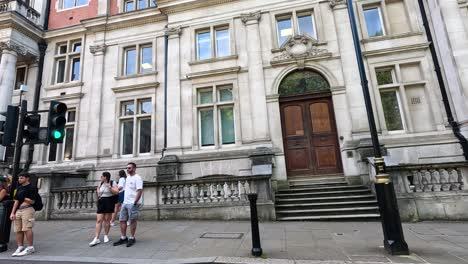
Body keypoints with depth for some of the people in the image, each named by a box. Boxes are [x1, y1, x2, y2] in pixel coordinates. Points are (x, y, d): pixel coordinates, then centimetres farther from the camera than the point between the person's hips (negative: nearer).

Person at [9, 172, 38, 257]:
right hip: (18, 211, 8)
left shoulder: (32, 188, -5)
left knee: (27, 229, -9)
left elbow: (32, 201, -10)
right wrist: (12, 213, 9)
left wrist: (23, 198, 1)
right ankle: (20, 247, 16)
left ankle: (30, 248, -3)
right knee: (18, 230, 8)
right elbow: (16, 201, 17)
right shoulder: (19, 188, 18)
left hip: (27, 210, -8)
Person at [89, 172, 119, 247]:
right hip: (101, 202, 5)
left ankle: (106, 235, 20)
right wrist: (98, 191, 14)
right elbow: (98, 188, 35)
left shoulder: (112, 183, -6)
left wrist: (109, 187, -24)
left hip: (109, 202, -5)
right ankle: (96, 238, -1)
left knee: (107, 220, 4)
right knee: (99, 220, -2)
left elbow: (117, 191, -17)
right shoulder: (101, 183, 12)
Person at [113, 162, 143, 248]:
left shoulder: (137, 178, -14)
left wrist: (135, 202, -22)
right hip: (125, 203, 9)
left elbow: (140, 191, -20)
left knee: (132, 221, 2)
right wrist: (123, 201, 15)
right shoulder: (128, 177, 14)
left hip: (133, 204, -9)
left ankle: (132, 238, 15)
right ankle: (123, 238, 22)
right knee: (122, 220, 11)